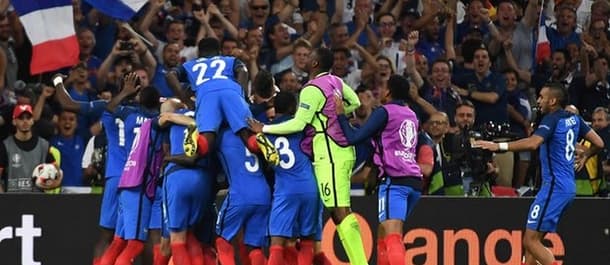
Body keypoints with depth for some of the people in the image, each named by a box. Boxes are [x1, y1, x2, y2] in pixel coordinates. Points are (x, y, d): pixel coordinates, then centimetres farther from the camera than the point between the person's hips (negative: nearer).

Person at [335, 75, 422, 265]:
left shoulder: (384, 112, -3)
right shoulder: (411, 115, 19)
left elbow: (354, 137, -5)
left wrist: (341, 114, 8)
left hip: (394, 180, -8)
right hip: (415, 180, 8)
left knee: (392, 236, -18)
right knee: (386, 235, 19)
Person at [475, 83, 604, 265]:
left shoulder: (552, 120, -13)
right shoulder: (574, 119, 12)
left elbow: (532, 143, -30)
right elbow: (598, 143, 16)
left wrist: (499, 146, -29)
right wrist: (584, 156, 36)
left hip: (554, 187, -9)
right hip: (568, 187, 9)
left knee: (531, 241, -8)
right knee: (533, 239, 12)